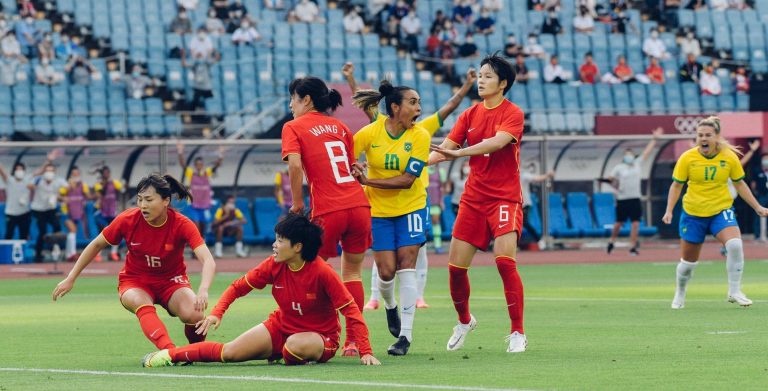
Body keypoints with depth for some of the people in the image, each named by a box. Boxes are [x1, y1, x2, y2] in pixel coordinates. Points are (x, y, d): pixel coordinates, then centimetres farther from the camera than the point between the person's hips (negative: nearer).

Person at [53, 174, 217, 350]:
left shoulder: (181, 224, -22)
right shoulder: (128, 220, -17)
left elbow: (208, 261, -32)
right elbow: (96, 245, -1)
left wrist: (203, 291, -52)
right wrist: (70, 279, 0)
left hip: (171, 280, 0)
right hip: (135, 281, 0)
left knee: (193, 315, -30)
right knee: (143, 306, -37)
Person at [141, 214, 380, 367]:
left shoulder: (322, 272, -24)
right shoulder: (273, 266, -9)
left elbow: (351, 310, -22)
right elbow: (238, 287, 3)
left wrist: (365, 352, -27)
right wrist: (217, 314, -12)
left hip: (320, 337, -4)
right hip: (280, 327, 4)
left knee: (294, 345, -40)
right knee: (230, 352, -11)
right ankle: (171, 355, 5)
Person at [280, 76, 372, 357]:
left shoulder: (293, 127, 2)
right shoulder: (339, 126, 18)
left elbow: (295, 165, -13)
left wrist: (297, 204, -5)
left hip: (327, 211, -5)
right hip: (358, 205, 5)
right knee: (353, 273, 14)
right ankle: (353, 341, 10)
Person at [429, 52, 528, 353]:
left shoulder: (512, 114, -7)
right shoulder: (470, 115, 9)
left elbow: (497, 141, -26)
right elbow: (444, 149, 5)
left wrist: (459, 152, -37)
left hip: (505, 198, -5)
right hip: (473, 198, 5)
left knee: (505, 261, -20)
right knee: (456, 266, 3)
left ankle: (517, 333, -11)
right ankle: (464, 321, 29)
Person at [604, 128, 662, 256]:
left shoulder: (638, 163, 8)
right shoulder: (619, 167, 0)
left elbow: (647, 151, 7)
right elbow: (609, 179, 4)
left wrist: (654, 138, 4)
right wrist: (615, 186, -10)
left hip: (635, 198, 2)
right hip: (622, 199, -2)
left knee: (635, 223, -5)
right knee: (619, 222, 6)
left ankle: (633, 247, -1)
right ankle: (611, 242, 26)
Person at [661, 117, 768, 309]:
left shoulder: (730, 157, -7)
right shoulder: (687, 158, -10)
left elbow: (740, 185, 6)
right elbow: (676, 186, 0)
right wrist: (669, 211, -10)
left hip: (721, 210, 0)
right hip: (693, 213, 0)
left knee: (735, 245, -26)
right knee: (688, 261, 8)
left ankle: (734, 292, -13)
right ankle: (680, 295, 37)